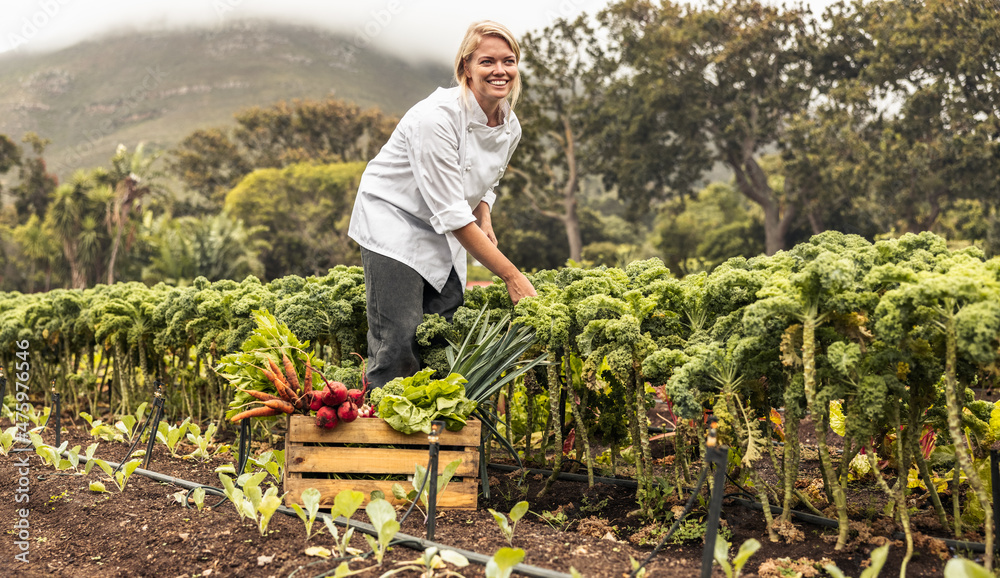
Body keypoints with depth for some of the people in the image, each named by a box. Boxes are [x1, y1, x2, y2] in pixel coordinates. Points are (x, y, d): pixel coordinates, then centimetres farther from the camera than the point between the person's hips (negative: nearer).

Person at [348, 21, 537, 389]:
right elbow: (451, 213, -27)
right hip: (394, 220, -7)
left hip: (445, 235, 7)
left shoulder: (510, 127, -3)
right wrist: (511, 275, -27)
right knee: (399, 341, -15)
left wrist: (484, 222, -5)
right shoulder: (437, 117, -27)